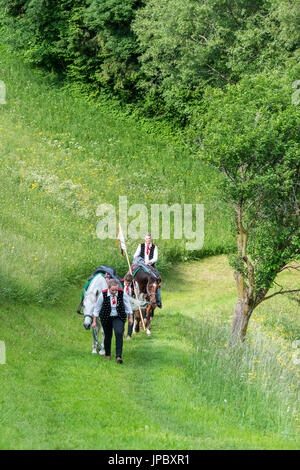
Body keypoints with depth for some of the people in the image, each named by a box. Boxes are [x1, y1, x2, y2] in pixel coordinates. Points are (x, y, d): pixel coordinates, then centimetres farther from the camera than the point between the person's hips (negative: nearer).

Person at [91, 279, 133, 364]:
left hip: (118, 317, 0)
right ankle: (107, 354, 33)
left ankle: (118, 356, -20)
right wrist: (94, 321, -1)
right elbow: (97, 307, -5)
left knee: (119, 333, -20)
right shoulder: (103, 294, -18)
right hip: (106, 318, 0)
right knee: (108, 336, 8)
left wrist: (130, 317, 3)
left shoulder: (122, 293, -16)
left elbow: (127, 305, -1)